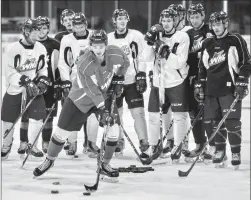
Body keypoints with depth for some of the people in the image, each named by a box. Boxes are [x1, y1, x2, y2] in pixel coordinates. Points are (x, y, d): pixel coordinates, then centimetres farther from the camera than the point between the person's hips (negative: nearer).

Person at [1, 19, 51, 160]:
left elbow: (43, 69, 9)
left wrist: (43, 81, -8)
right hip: (15, 89, -3)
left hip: (33, 88, 3)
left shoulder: (41, 48, -2)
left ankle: (32, 145, 13)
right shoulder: (14, 49, -16)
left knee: (38, 118, -11)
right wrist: (25, 82, -27)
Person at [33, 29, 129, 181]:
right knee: (62, 131, 1)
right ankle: (49, 161, 27)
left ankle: (105, 165, 8)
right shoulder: (84, 63, -32)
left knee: (114, 127, -11)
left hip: (105, 95, 4)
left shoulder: (115, 53, -19)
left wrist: (119, 79, 1)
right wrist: (102, 110, -33)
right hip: (81, 99, -3)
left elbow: (125, 62, 7)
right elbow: (92, 90, -30)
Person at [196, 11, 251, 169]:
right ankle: (220, 153, 16)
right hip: (212, 89, 5)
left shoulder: (236, 40, -2)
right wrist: (200, 86, 14)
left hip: (230, 89, -5)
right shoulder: (208, 44, 15)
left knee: (232, 122, -9)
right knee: (215, 122, 5)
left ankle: (236, 154, -1)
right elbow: (202, 67, 22)